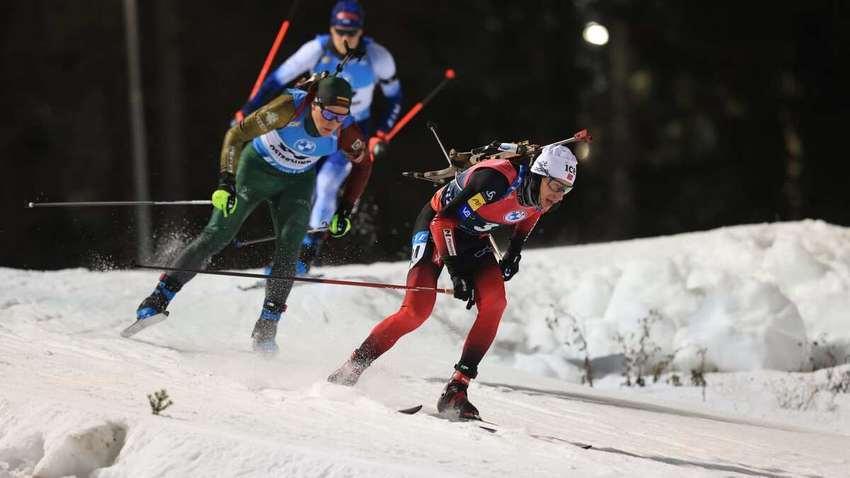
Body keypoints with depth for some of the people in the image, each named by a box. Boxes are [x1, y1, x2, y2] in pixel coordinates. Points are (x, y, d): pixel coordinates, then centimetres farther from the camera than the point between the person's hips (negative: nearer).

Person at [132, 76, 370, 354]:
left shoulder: (346, 133, -24)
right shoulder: (289, 109, -33)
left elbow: (363, 165, -2)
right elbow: (236, 135, -25)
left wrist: (346, 210, -5)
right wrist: (227, 181, -33)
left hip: (297, 183, 3)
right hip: (256, 168, -2)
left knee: (288, 250, -14)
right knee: (217, 235, -10)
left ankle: (266, 328, -6)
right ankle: (158, 299, -5)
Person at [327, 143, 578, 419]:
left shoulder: (540, 197, -12)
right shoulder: (496, 180, -34)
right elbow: (444, 219, -29)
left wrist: (514, 254, 13)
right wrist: (457, 270, -30)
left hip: (474, 239, 7)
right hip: (437, 226, -7)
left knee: (494, 302, -18)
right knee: (417, 311, -20)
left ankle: (456, 388, -16)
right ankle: (352, 368, -4)